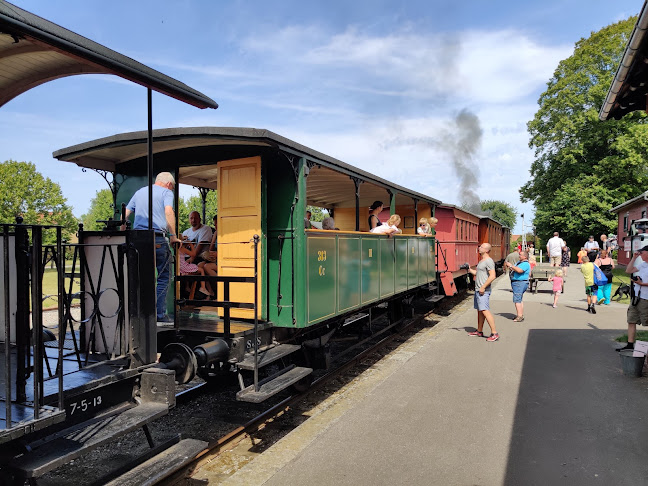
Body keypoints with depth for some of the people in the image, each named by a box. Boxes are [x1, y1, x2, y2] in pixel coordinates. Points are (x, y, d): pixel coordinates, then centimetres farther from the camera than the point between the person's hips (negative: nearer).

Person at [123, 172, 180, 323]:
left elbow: (124, 215, 19)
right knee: (163, 277, 2)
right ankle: (160, 314, 0)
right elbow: (168, 211, -14)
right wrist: (173, 235, -12)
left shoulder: (139, 192, 22)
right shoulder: (166, 192, 4)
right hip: (158, 239, -5)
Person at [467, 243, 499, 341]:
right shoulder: (481, 261, 18)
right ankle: (479, 331, 22)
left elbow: (492, 276, -21)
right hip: (478, 290, 10)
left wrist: (483, 287, -22)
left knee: (485, 311, -14)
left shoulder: (488, 261, -13)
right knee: (480, 311, 14)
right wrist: (469, 269, 10)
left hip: (483, 291, -10)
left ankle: (494, 333, -11)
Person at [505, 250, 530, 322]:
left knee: (517, 300, -13)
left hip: (520, 283, -11)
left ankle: (519, 317, -13)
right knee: (519, 300, 16)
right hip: (517, 283, 11)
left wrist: (511, 265, -22)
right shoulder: (519, 262, 18)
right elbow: (514, 270, 25)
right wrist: (508, 267, 7)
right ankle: (521, 315, 24)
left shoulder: (526, 264, -15)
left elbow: (519, 270, -31)